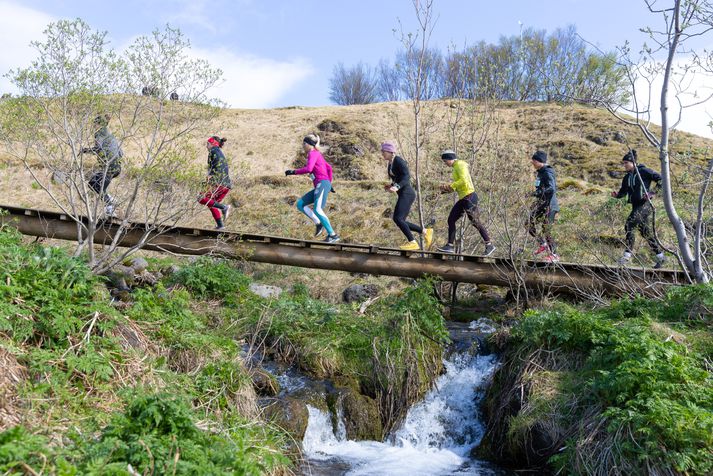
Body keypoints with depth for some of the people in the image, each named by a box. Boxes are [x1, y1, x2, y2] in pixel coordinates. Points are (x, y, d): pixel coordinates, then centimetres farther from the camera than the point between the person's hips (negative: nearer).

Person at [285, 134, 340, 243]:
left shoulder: (313, 153, -4)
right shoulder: (317, 154, 24)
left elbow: (308, 168, -20)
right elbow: (329, 168, 28)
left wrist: (293, 172, -11)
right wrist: (329, 183, 30)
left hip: (322, 184, -10)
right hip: (320, 186, 10)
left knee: (317, 210, -20)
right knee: (300, 204, 7)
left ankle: (333, 235, -20)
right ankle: (318, 223, -2)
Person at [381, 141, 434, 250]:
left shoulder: (398, 160, -10)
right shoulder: (390, 164, 19)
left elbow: (407, 177, -20)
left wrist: (397, 187, -34)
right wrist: (390, 186, 13)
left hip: (407, 193, -10)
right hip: (403, 195, 10)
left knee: (397, 218, -19)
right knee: (400, 221, 4)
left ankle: (412, 243, -15)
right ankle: (426, 232, 11)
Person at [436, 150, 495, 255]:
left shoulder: (460, 165, -10)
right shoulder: (457, 167, 19)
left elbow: (464, 181, -23)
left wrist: (450, 185, -15)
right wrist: (447, 188, 10)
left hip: (469, 197, -10)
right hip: (463, 199, 10)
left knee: (475, 223, -5)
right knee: (451, 219, 6)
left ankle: (489, 246, 5)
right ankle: (450, 245, 7)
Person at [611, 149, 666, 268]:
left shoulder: (643, 171, -6)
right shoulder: (627, 178, 15)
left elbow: (660, 179, -7)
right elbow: (623, 191, 17)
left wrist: (652, 193, -17)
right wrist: (617, 195, -6)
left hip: (645, 204, -8)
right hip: (636, 206, 8)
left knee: (629, 225, -22)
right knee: (646, 232, 12)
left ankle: (627, 254, -21)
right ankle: (660, 256, 23)